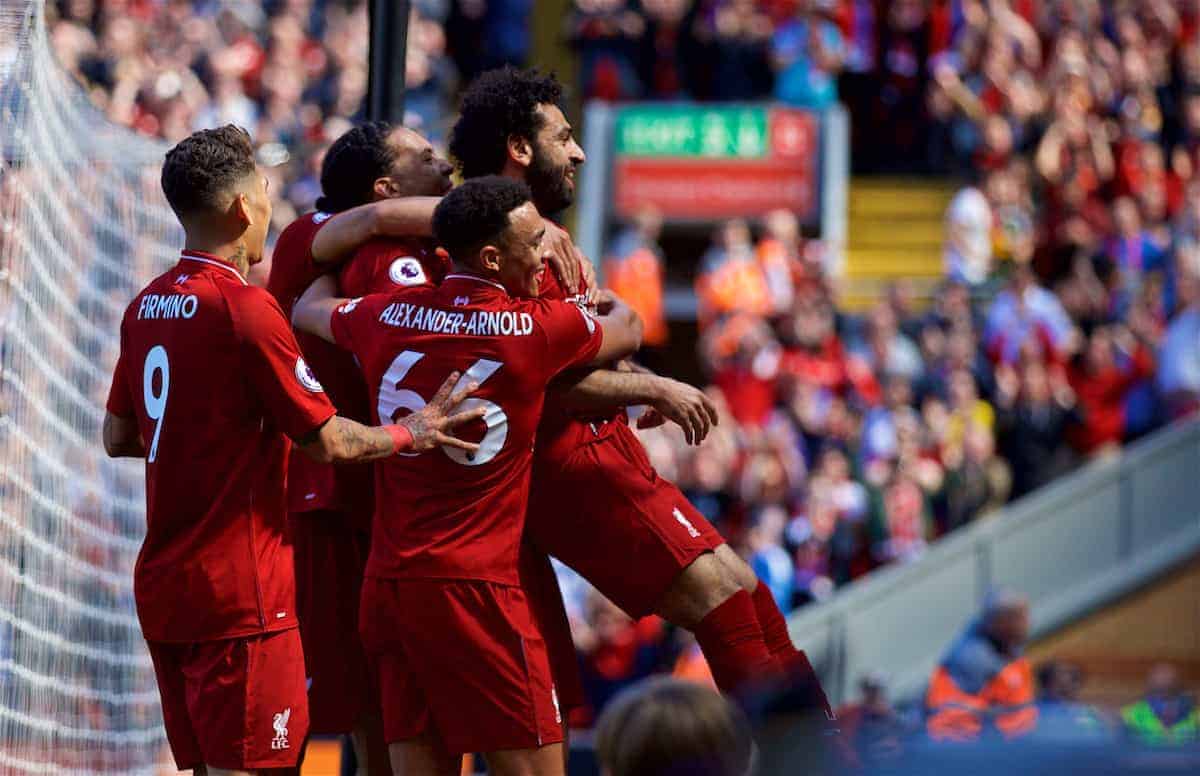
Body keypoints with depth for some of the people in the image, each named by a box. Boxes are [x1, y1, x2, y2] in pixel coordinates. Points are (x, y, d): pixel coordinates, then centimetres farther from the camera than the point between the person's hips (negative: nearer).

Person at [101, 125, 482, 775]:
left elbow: (118, 438, 19)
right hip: (239, 594, -8)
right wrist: (407, 435, 6)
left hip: (162, 587, 8)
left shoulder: (148, 306, 9)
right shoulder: (245, 308, -15)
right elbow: (328, 441, -11)